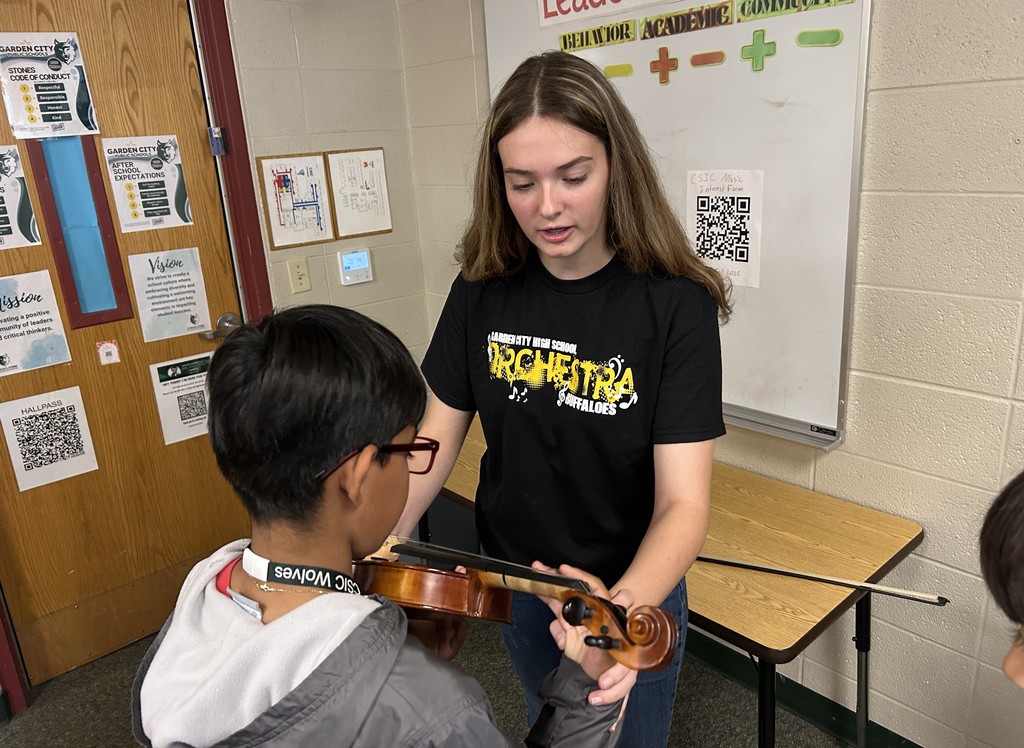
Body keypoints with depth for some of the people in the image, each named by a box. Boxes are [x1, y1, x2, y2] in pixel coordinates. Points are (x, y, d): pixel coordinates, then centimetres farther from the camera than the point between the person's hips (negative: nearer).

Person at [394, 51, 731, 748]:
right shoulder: (483, 290, -13)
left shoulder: (674, 305, -23)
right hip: (512, 581, 3)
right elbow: (436, 441, -7)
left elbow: (684, 502, -26)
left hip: (633, 592, -3)